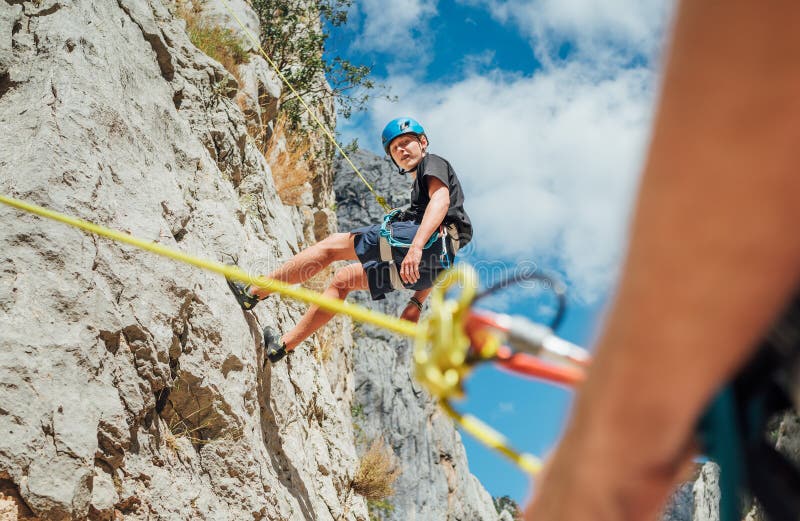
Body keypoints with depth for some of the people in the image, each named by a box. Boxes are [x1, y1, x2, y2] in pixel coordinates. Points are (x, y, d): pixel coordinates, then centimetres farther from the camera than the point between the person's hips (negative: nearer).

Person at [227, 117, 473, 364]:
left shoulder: (433, 163, 9)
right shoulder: (421, 186, 35)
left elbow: (441, 200, -16)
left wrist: (416, 246, -30)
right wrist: (417, 303, 23)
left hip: (429, 241, -9)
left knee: (331, 246, -2)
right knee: (342, 280, 16)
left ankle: (254, 293, 2)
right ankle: (284, 344, 19)